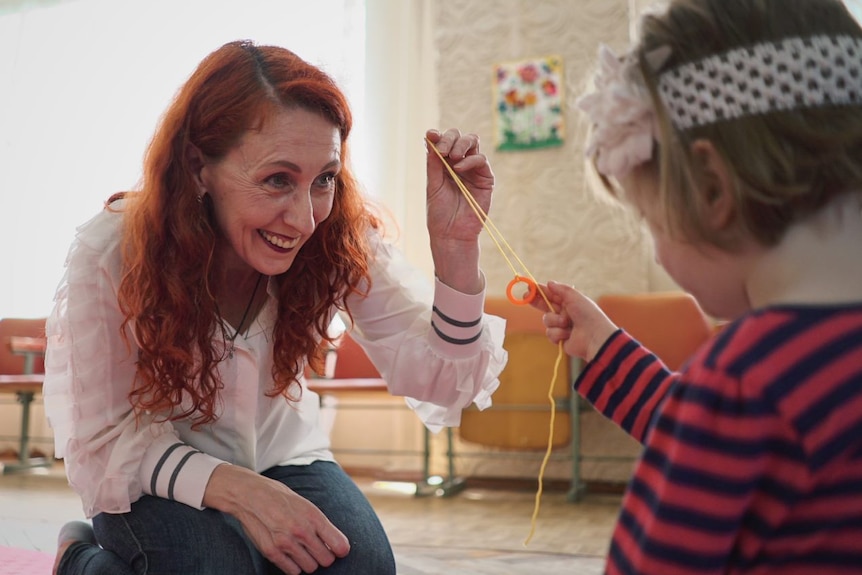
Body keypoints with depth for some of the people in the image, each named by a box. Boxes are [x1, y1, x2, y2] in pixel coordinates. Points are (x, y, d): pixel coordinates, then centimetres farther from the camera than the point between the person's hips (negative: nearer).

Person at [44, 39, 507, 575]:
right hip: (154, 480, -1)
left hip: (280, 458, 2)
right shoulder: (109, 255, -23)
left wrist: (456, 246, -38)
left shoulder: (342, 242, -18)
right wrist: (234, 489, -35)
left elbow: (436, 380, -22)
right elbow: (103, 442, -18)